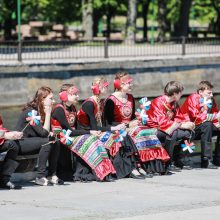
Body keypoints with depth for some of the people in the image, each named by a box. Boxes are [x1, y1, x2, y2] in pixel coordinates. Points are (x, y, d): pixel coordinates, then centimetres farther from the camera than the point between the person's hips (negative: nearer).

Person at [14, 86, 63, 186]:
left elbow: (47, 132, 7)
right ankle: (40, 177, -25)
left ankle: (52, 175, -5)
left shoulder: (41, 111, 6)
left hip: (31, 141, 9)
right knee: (47, 142, -27)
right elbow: (44, 133, -23)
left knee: (56, 142, -7)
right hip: (20, 143, -9)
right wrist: (48, 114, -20)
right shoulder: (31, 112, -21)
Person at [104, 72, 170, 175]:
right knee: (138, 133, -33)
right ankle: (139, 165, -37)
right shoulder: (111, 101, -9)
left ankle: (154, 165, -32)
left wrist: (137, 121, 1)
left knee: (150, 133, -20)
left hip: (131, 126, 7)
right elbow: (109, 122, -14)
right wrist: (128, 125, -15)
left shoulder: (130, 98, 16)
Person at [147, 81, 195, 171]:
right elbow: (163, 122, -30)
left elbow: (180, 118, 13)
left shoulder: (174, 104, 9)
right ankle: (168, 163, -29)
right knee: (172, 133, -35)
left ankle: (179, 160, 2)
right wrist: (181, 125, -29)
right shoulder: (158, 102, -20)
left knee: (188, 132, -4)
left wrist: (188, 123, -11)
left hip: (170, 128, 9)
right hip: (155, 129, -9)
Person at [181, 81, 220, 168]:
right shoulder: (192, 99, -18)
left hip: (202, 129, 8)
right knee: (207, 125, -32)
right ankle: (206, 161, -37)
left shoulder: (211, 100, 2)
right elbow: (196, 117, -30)